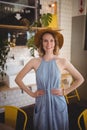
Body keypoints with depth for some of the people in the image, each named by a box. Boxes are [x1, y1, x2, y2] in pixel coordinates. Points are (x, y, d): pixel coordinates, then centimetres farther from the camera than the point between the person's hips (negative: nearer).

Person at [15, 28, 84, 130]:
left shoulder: (63, 62, -8)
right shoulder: (34, 62, -8)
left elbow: (80, 79, 1)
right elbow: (18, 79, 2)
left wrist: (65, 91, -3)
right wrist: (31, 93, -1)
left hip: (58, 103, 0)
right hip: (41, 103, 0)